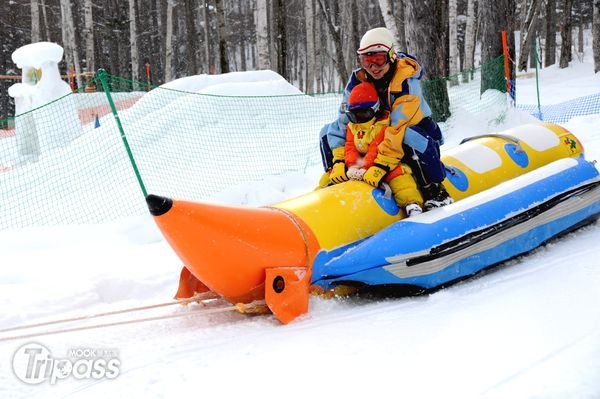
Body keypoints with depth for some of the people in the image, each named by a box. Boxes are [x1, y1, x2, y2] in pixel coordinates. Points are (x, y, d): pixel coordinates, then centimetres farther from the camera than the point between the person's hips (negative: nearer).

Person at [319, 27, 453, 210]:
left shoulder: (406, 79, -28)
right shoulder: (358, 80, -12)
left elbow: (400, 127, -38)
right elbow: (344, 121, -14)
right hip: (377, 133, 6)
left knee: (411, 137, -44)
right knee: (327, 132, -1)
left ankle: (434, 190, -23)